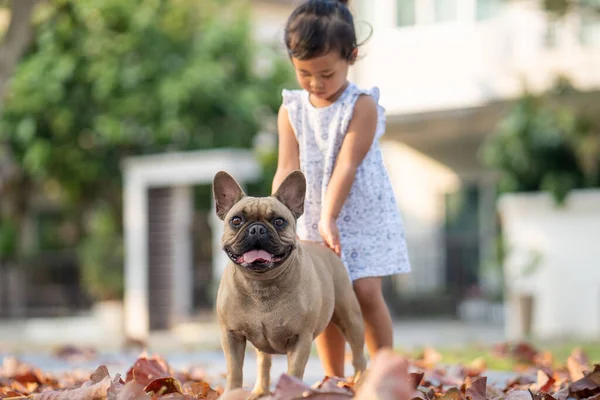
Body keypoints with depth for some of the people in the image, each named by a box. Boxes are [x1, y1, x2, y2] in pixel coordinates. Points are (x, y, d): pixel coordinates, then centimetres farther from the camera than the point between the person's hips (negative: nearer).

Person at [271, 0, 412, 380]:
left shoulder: (362, 106, -12)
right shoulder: (291, 110, -1)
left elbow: (346, 166, -19)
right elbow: (287, 169, -7)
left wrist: (329, 218, -26)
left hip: (365, 217, -3)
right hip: (313, 221, 4)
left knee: (367, 292, -11)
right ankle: (334, 381, 13)